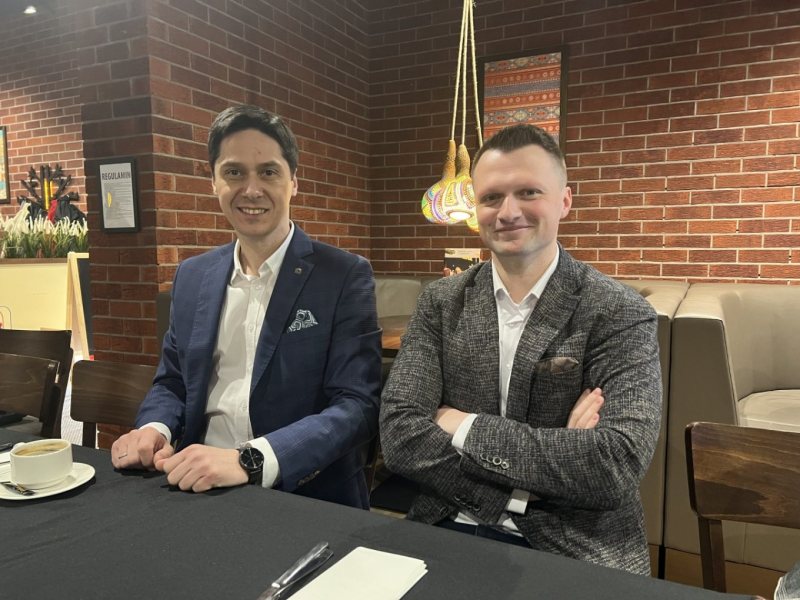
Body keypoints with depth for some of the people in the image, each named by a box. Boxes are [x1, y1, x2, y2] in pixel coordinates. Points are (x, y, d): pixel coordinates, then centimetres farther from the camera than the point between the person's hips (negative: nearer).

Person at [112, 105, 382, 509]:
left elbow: (356, 405, -13)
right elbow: (171, 382, 15)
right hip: (198, 487, 4)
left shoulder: (345, 277, -7)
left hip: (303, 500, -3)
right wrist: (153, 429, -7)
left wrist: (248, 460, -25)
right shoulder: (191, 277, 8)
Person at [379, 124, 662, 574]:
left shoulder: (620, 316, -7)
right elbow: (400, 436, -9)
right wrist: (558, 456, -16)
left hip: (574, 551, 0)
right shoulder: (440, 303, 1)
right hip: (450, 532, 1)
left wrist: (465, 426, -15)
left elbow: (619, 465, -19)